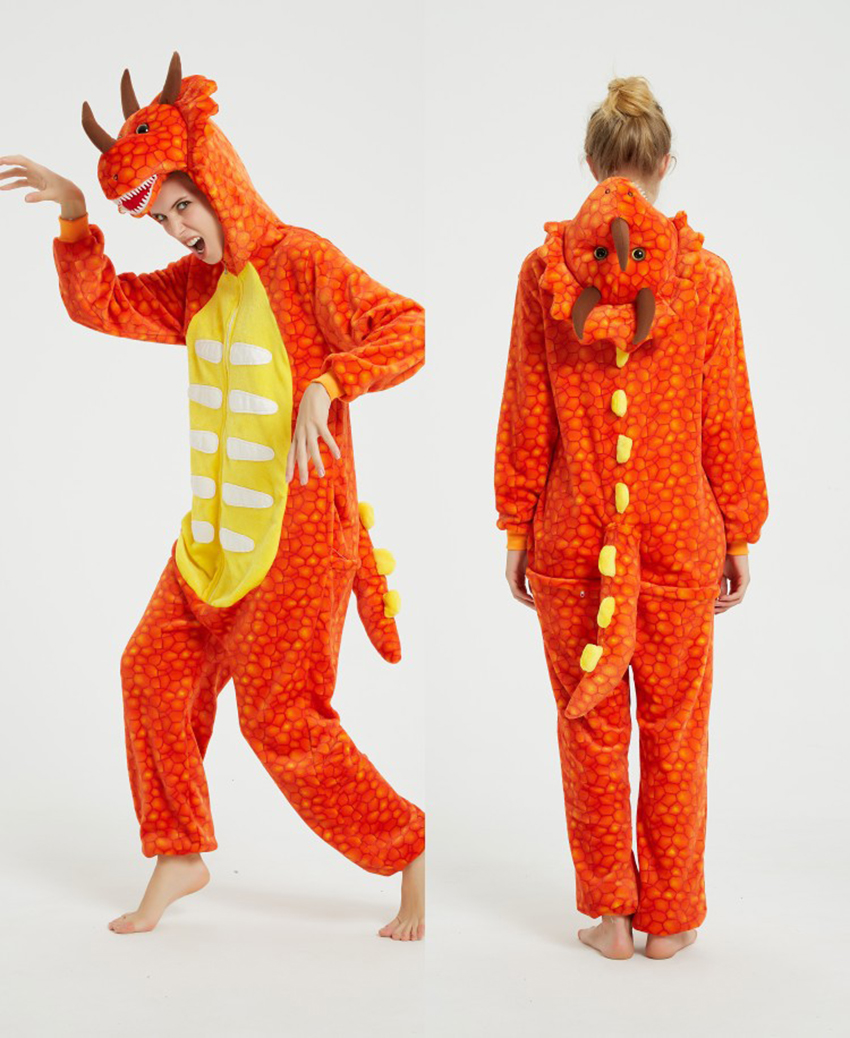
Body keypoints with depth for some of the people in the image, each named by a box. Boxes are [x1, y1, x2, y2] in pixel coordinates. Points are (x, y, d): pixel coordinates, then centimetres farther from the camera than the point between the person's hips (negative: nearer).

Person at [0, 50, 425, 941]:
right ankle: (180, 854, 25)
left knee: (282, 719, -4)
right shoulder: (195, 283, 11)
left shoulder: (303, 262, -12)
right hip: (217, 527, 8)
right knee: (156, 670, 8)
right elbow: (98, 305, 11)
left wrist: (324, 386, -29)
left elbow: (409, 328, -20)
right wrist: (73, 213, 1)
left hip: (300, 529, -8)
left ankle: (411, 853, 13)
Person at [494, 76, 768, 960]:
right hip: (681, 537, 0)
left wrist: (515, 529, 7)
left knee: (590, 729, 13)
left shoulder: (545, 268, -5)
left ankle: (609, 916, 24)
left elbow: (524, 415, -2)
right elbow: (727, 422, -2)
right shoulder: (704, 274, -6)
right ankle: (668, 919, 26)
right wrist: (741, 536, 8)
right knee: (674, 733, 13)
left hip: (570, 538, 0)